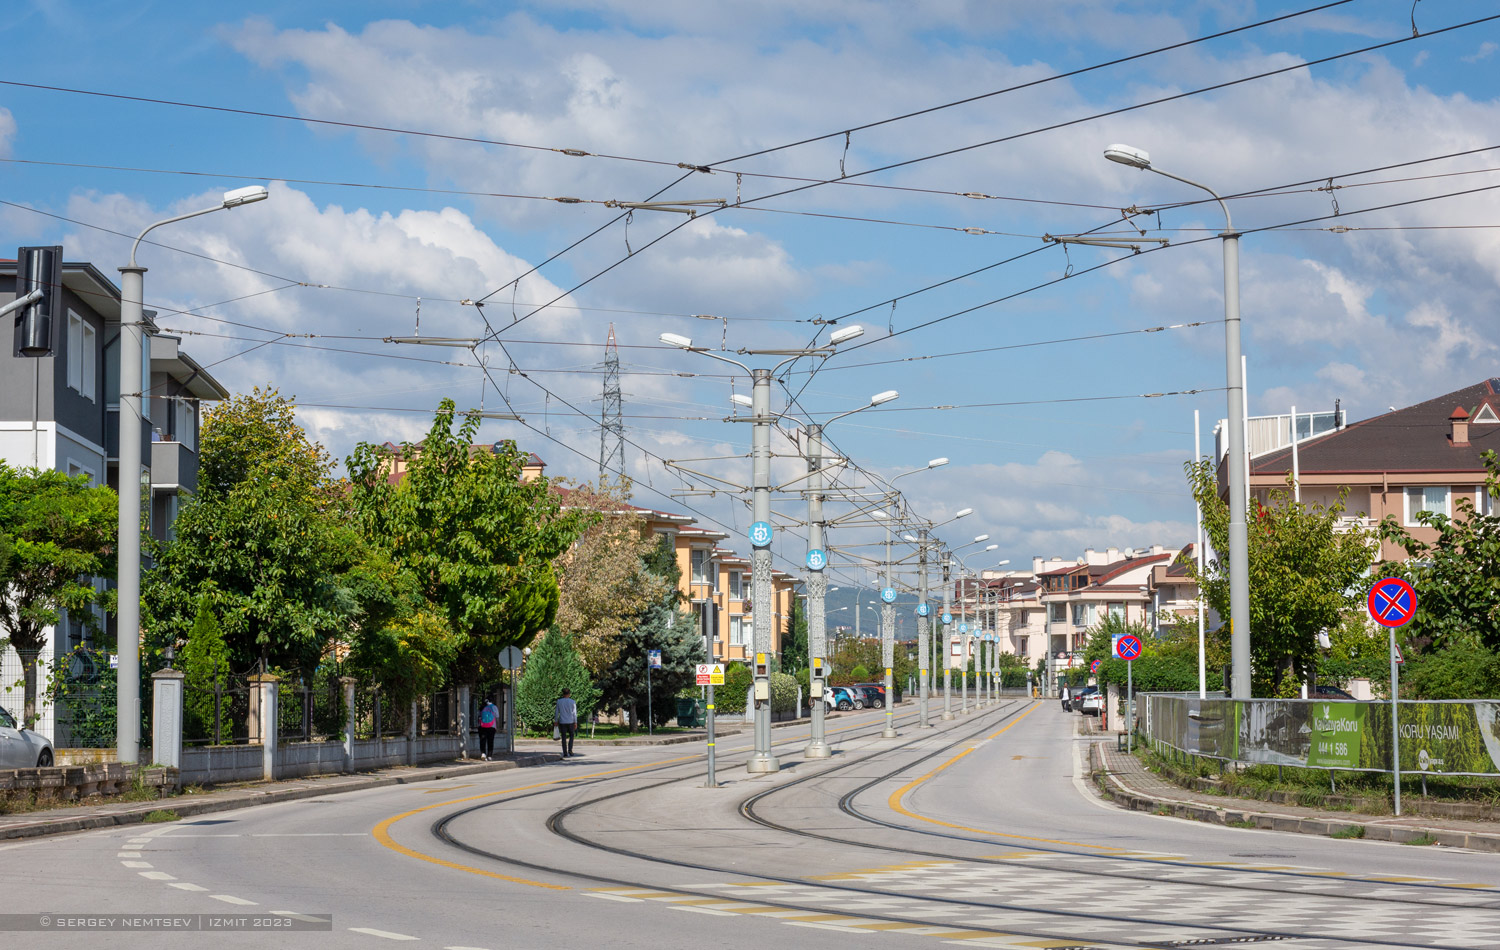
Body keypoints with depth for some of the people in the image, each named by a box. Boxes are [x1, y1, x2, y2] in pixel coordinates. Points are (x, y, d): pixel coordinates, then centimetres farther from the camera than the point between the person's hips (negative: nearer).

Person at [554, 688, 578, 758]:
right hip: (571, 722, -1)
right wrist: (575, 723, -4)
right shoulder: (572, 702, -4)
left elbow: (557, 712, 4)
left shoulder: (559, 702, -1)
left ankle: (565, 753, 2)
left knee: (564, 738, 5)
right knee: (571, 735, 16)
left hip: (562, 722, 1)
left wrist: (555, 721, 14)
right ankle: (570, 749, -2)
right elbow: (574, 713, -6)